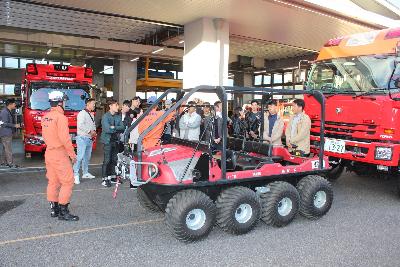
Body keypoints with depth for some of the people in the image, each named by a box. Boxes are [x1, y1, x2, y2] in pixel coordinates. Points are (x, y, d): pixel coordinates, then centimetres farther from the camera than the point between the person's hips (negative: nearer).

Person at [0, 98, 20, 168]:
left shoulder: (9, 112, 14)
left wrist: (16, 125, 13)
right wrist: (15, 125, -18)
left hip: (7, 133, 10)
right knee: (8, 149, -6)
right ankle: (10, 164, -2)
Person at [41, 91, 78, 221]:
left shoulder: (45, 117, 11)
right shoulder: (60, 117, -16)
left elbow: (45, 136, 16)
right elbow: (65, 138, -20)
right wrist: (72, 153, -12)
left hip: (49, 153, 9)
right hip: (60, 154, -9)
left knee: (53, 181, 15)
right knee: (67, 182, -3)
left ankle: (54, 208, 23)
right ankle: (63, 211, -1)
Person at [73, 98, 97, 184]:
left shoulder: (92, 114, 18)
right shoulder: (82, 113, -10)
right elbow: (80, 125, -20)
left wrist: (94, 132, 5)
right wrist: (90, 131, -16)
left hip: (90, 138, 9)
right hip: (82, 138, -9)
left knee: (87, 157, 13)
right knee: (80, 156, -12)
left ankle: (85, 173, 23)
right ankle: (75, 174, -10)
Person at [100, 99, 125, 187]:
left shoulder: (118, 116, 10)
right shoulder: (105, 116, -8)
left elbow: (122, 127, 0)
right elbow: (107, 129, -19)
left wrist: (114, 127, -14)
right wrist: (117, 129, -7)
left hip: (116, 140, 6)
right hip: (108, 140, -6)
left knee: (114, 159, 11)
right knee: (107, 160, -6)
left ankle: (112, 176, 22)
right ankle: (105, 179, 1)